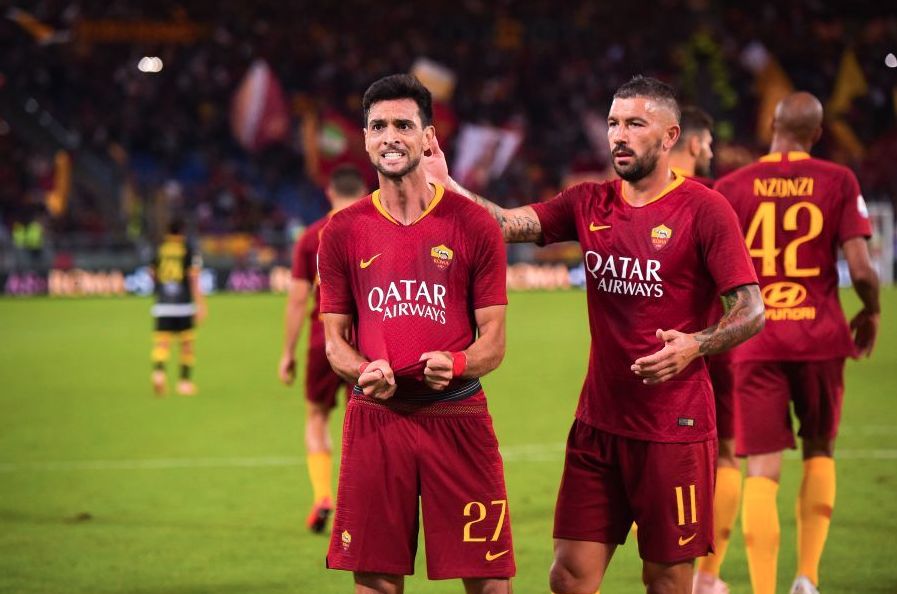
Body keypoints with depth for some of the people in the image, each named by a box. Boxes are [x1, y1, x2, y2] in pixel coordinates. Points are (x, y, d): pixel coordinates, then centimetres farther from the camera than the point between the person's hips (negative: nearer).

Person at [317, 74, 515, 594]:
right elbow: (335, 337, 10)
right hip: (375, 418, 1)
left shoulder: (474, 225, 2)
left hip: (457, 416, -1)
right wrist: (362, 371, -13)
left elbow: (494, 339, 2)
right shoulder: (343, 232, 7)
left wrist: (456, 364, -20)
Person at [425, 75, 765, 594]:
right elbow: (509, 223, -2)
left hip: (674, 429, -5)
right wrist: (443, 183, -15)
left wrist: (694, 345, -27)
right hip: (598, 424, 5)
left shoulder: (704, 210, -7)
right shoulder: (590, 204, 9)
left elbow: (752, 311, -11)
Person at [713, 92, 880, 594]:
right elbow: (861, 269, -9)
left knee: (762, 472, 1)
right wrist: (872, 312, 12)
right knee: (819, 452, 20)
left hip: (755, 341, 0)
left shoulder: (732, 188, -1)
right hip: (819, 338, 0)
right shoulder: (838, 182, -4)